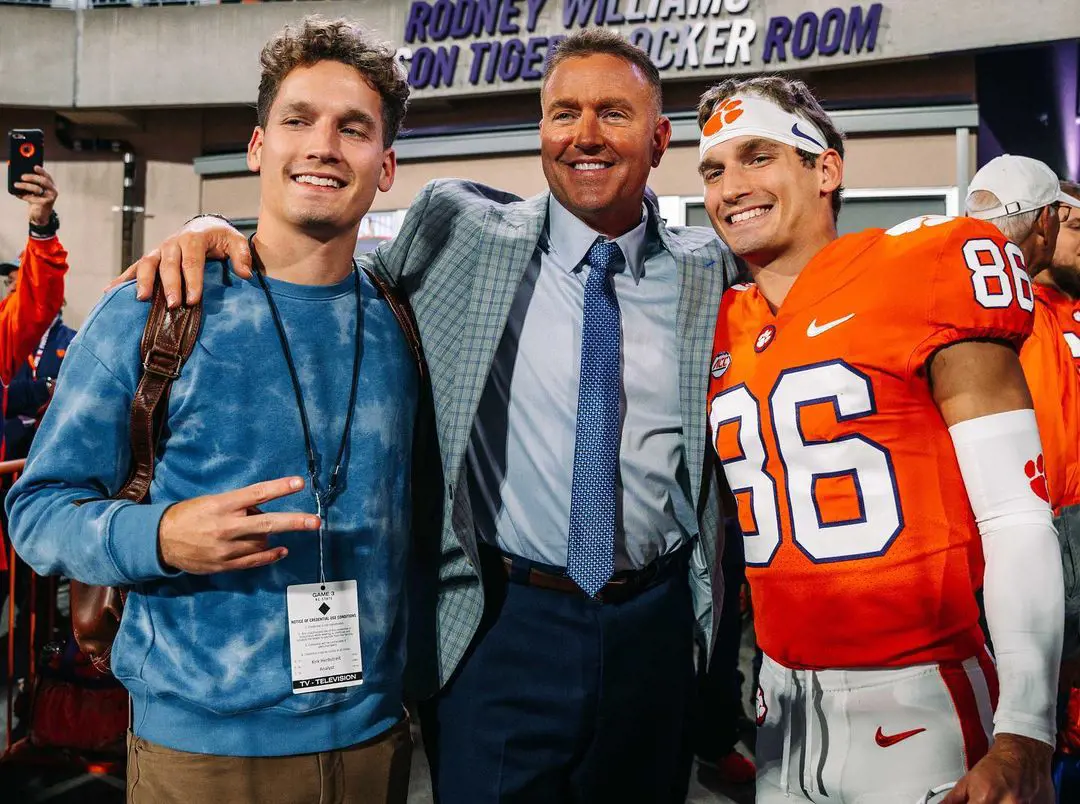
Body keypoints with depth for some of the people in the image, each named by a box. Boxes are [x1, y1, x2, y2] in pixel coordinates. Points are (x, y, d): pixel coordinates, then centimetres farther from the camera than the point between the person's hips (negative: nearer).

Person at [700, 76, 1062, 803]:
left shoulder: (921, 278, -9)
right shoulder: (720, 331, 7)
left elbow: (1017, 519, -11)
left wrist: (1026, 732, -18)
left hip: (918, 698, -5)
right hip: (785, 703, 5)